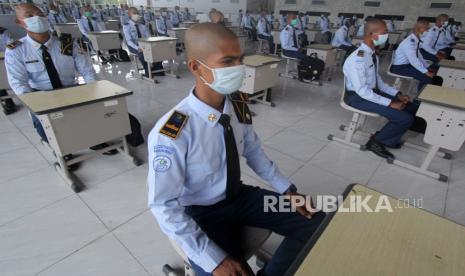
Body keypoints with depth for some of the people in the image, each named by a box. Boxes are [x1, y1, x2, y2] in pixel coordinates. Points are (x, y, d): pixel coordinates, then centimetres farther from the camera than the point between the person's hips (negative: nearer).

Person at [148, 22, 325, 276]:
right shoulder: (170, 134, -29)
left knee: (316, 224, -1)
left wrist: (286, 189, 0)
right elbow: (164, 207, -22)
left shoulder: (239, 108, -11)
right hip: (202, 215, -4)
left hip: (240, 196, 5)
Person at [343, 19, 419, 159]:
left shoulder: (372, 54, 5)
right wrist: (390, 103, -23)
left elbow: (378, 80, 14)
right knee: (406, 118, -16)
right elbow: (362, 91, -27)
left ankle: (389, 141, 17)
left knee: (412, 109, 6)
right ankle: (376, 141, 5)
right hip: (359, 97, -9)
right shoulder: (357, 59, -25)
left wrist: (397, 94, 3)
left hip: (373, 91, 9)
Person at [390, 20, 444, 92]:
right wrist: (426, 72, -24)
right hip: (399, 67, -10)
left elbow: (419, 55, 15)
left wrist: (428, 67, 9)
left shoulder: (416, 40, 5)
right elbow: (413, 60, -27)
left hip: (408, 64, 10)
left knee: (434, 68, 11)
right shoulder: (409, 42, -23)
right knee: (426, 77, -20)